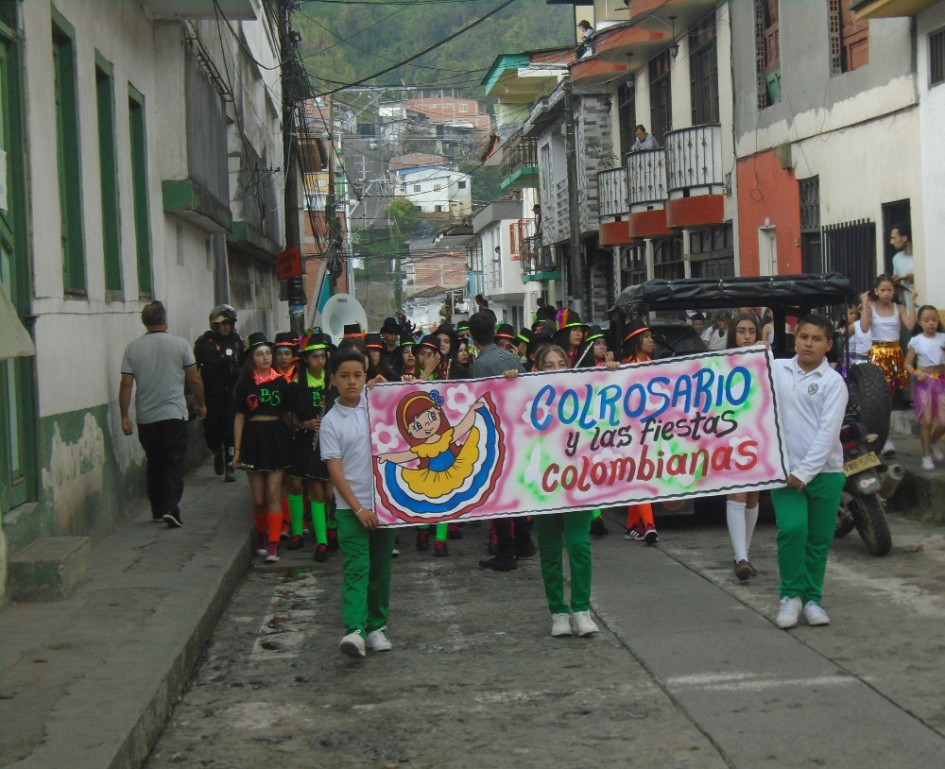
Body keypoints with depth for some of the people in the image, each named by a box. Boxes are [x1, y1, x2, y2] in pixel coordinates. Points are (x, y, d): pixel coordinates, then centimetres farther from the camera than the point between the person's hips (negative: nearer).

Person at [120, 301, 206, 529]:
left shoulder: (132, 348, 0)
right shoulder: (180, 345, -5)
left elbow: (126, 384, -2)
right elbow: (194, 380, -2)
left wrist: (124, 416, 4)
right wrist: (201, 404, 13)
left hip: (146, 418, 3)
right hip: (174, 415, -3)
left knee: (154, 464, 15)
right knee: (174, 463, -1)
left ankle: (157, 511, 20)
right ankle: (171, 509, -15)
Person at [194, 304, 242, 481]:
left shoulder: (237, 342, 6)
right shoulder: (203, 342, 0)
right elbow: (194, 369, 1)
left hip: (231, 394, 1)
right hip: (210, 394, -1)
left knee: (230, 428, -5)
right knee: (211, 428, -1)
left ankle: (230, 466, 1)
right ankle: (218, 454, 28)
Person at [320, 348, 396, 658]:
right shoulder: (331, 422, -4)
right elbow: (335, 470, -6)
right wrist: (358, 508, -12)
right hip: (350, 507, -3)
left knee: (381, 568, 10)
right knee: (356, 568, -13)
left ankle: (376, 626, 20)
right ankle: (354, 630, -22)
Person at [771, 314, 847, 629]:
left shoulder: (833, 381, -2)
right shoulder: (776, 370, 5)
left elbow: (828, 431, -9)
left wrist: (804, 472, -14)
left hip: (824, 471, 0)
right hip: (784, 469, 0)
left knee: (819, 540, 5)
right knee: (792, 529, -16)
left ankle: (811, 599, 20)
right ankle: (791, 595, 0)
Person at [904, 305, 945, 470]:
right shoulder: (916, 341, -3)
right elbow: (908, 364, 0)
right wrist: (916, 373, -17)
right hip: (924, 382, -2)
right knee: (927, 421, -6)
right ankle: (926, 455, 9)